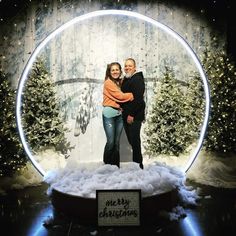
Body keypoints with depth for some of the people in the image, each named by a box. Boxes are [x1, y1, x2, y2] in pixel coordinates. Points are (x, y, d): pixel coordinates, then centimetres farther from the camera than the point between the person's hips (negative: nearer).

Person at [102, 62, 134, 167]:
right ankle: (107, 166, 7)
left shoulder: (121, 82, 14)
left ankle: (116, 166, 15)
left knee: (117, 142, 8)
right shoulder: (108, 83, -5)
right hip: (109, 114, -6)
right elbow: (120, 96, -12)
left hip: (119, 114, 6)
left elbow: (122, 97, 12)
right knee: (110, 142, -6)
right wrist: (133, 95, -3)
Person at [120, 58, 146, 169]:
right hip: (126, 115, 9)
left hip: (134, 116, -9)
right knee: (131, 140, 13)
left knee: (134, 140, -6)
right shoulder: (125, 80, 18)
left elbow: (138, 99, -20)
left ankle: (138, 165, 4)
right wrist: (124, 112, 13)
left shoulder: (138, 79, -11)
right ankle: (136, 163, 24)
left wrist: (131, 114, -21)